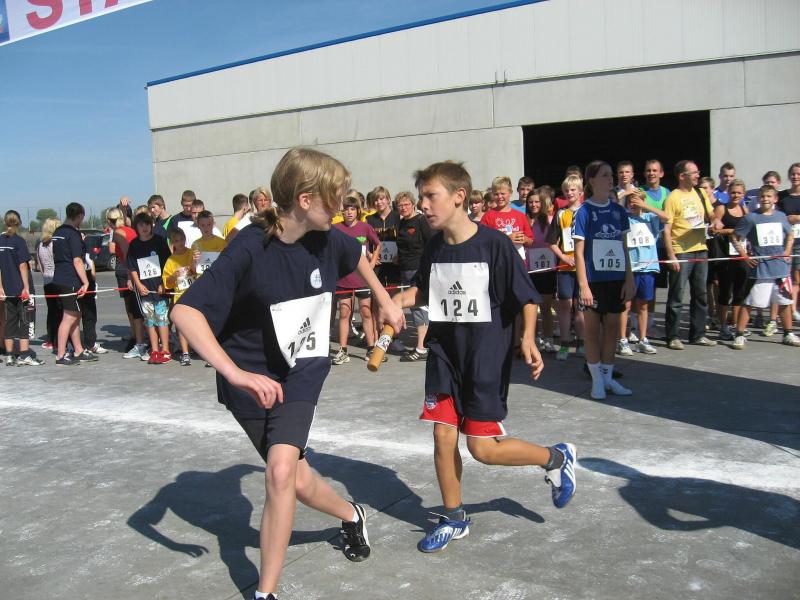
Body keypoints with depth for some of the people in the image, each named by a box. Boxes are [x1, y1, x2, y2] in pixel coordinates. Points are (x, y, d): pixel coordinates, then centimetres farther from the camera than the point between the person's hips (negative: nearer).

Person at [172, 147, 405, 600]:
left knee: (281, 472, -19)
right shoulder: (250, 249, -26)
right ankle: (351, 515, 44)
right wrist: (235, 372, -44)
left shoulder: (327, 240, -9)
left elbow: (357, 255, 17)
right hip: (251, 381, -2)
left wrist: (384, 300, 20)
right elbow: (185, 311, -34)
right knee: (299, 482, 10)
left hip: (302, 373, 2)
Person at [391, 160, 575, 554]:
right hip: (444, 354, 6)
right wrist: (398, 300, 0)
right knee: (442, 436, 6)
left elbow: (526, 299, -10)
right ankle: (454, 519, 26)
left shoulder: (495, 244, -15)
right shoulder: (434, 247, 2)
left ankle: (556, 458, 22)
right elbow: (423, 290, 19)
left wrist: (528, 338, -25)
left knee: (483, 448, -5)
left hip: (487, 358, -5)